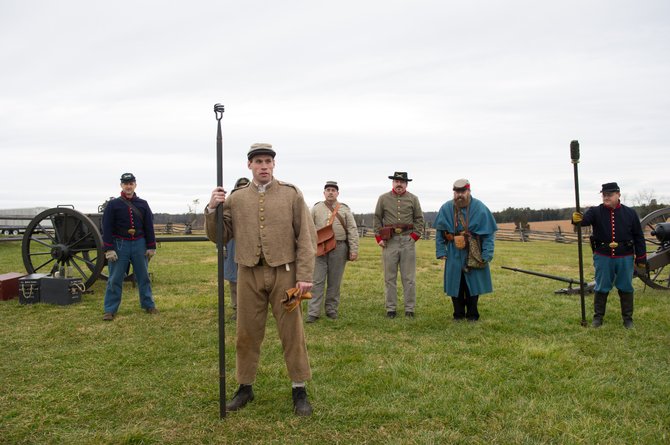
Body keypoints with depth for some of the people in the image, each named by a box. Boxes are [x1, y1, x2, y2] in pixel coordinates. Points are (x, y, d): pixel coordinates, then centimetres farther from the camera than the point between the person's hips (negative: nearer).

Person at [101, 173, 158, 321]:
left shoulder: (143, 204, 5)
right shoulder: (113, 204, -2)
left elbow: (149, 227, 6)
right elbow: (106, 228, -6)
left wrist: (151, 247, 2)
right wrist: (108, 249, -12)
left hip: (139, 245, 2)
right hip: (120, 245, -2)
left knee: (144, 276, 10)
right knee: (115, 279, 1)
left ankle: (148, 305, 22)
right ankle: (110, 310, 8)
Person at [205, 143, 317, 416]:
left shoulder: (291, 194, 1)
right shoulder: (235, 199, 7)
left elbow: (306, 237, -3)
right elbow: (219, 237, 7)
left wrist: (305, 275, -10)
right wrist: (212, 210, -10)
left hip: (284, 273, -2)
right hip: (249, 275, 2)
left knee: (292, 333, 5)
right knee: (247, 334, 10)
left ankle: (299, 390, 18)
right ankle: (245, 388, 27)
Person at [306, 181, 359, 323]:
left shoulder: (345, 210, 7)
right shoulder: (316, 209, 8)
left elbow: (352, 231, 2)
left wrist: (354, 250, -6)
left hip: (339, 249, 0)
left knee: (335, 282, 7)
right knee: (317, 281, -2)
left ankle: (331, 310, 18)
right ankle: (313, 312, -1)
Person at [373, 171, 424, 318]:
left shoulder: (413, 199, 6)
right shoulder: (383, 199, 5)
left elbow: (419, 219, 6)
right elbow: (377, 219, 6)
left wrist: (415, 236, -4)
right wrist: (379, 238, -2)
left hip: (408, 240, 0)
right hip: (389, 241, 0)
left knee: (409, 278, 4)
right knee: (390, 278, 5)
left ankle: (410, 309, 11)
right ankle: (390, 309, 13)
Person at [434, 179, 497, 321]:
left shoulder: (480, 208, -7)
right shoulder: (446, 209, -1)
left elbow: (489, 233, -5)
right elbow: (439, 231, 5)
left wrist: (486, 255, -12)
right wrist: (441, 251, -2)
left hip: (473, 254, -2)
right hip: (454, 255, 2)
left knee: (473, 284, 5)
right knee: (455, 283, 7)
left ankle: (472, 315, 19)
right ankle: (458, 314, 20)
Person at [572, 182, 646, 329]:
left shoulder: (630, 213, 0)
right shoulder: (596, 212, -3)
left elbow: (639, 237, 4)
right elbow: (585, 219, -25)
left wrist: (641, 258, 2)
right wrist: (577, 219, -50)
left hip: (625, 258, 1)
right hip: (603, 258, 0)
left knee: (626, 288, 10)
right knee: (601, 288, 8)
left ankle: (628, 318, 23)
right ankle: (598, 317, 20)